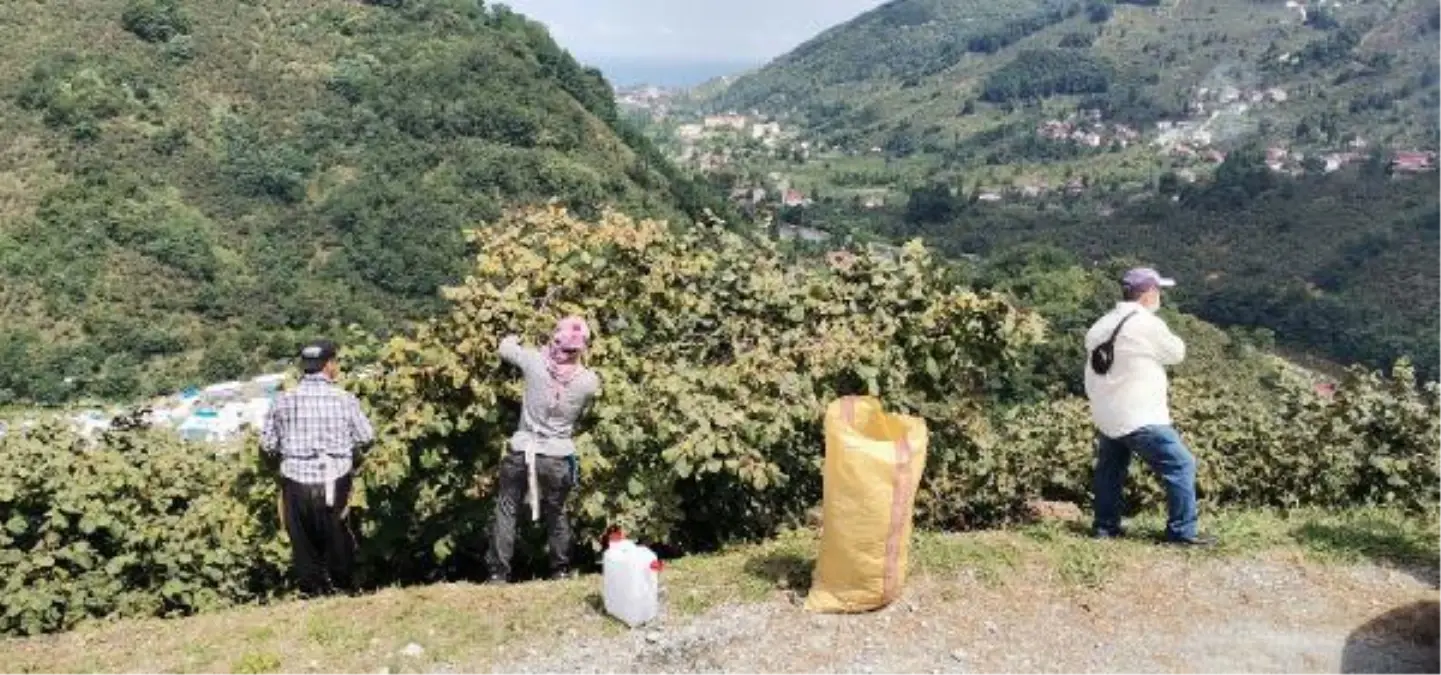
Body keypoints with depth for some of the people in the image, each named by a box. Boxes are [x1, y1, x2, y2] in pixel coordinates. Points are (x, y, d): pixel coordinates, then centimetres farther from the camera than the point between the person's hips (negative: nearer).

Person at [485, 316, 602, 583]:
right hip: (558, 459, 1)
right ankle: (560, 570, 31)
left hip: (522, 452, -1)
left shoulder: (535, 361, -12)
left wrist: (514, 337, 29)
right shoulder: (589, 381, -10)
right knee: (556, 513, 21)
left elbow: (505, 348, 5)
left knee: (505, 509, 15)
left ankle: (498, 573, 15)